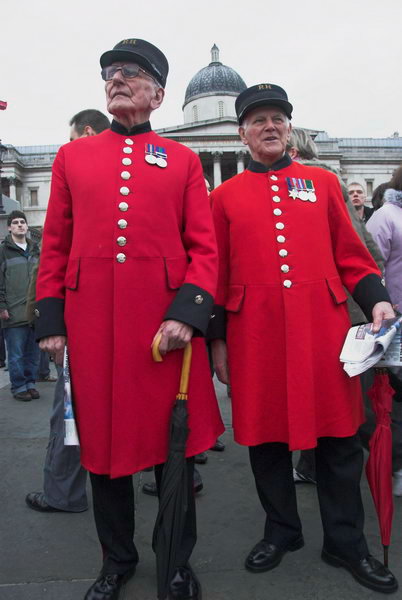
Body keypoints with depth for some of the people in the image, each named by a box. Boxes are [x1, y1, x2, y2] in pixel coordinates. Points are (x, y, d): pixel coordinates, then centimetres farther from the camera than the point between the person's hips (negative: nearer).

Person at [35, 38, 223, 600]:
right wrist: (50, 320, 4)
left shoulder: (183, 160, 8)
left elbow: (204, 247, 1)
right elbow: (56, 245, 11)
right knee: (103, 441, 12)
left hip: (166, 325, -1)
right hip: (93, 326, 2)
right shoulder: (71, 156, 13)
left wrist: (188, 313, -13)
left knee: (173, 440, 9)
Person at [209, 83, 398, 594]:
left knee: (338, 436, 7)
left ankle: (346, 543, 27)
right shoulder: (225, 196, 8)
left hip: (322, 328, 1)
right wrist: (216, 340, 3)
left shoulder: (323, 183, 11)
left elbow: (350, 255, 10)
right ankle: (281, 531, 32)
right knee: (265, 436, 10)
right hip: (256, 334, 0)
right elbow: (219, 273, 6)